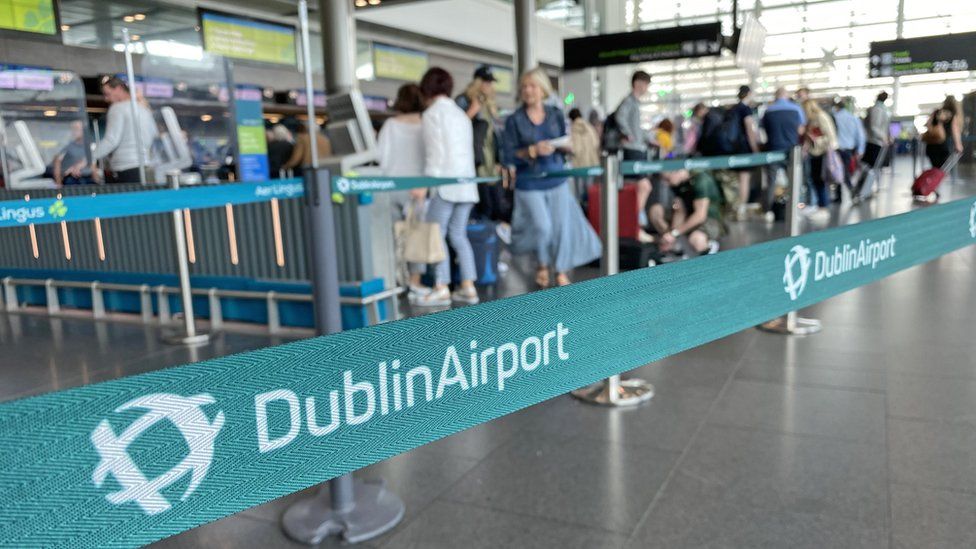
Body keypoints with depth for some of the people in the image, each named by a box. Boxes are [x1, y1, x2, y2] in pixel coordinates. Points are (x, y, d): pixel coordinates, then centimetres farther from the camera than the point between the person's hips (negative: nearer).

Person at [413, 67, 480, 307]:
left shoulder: (432, 114, -2)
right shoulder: (461, 113, 20)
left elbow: (435, 153, -11)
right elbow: (468, 150, 17)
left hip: (446, 182, -7)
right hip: (466, 182, 7)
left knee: (436, 233, -5)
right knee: (459, 234, 8)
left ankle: (441, 288, -9)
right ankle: (468, 287, 4)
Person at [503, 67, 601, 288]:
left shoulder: (556, 115, 7)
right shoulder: (514, 120, -3)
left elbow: (566, 146, 12)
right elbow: (509, 156, -8)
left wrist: (565, 146, -10)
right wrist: (533, 151, -20)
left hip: (557, 180, 3)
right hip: (530, 184, -3)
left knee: (562, 225, 2)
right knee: (542, 226, -9)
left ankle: (561, 272, 21)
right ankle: (543, 266, 21)